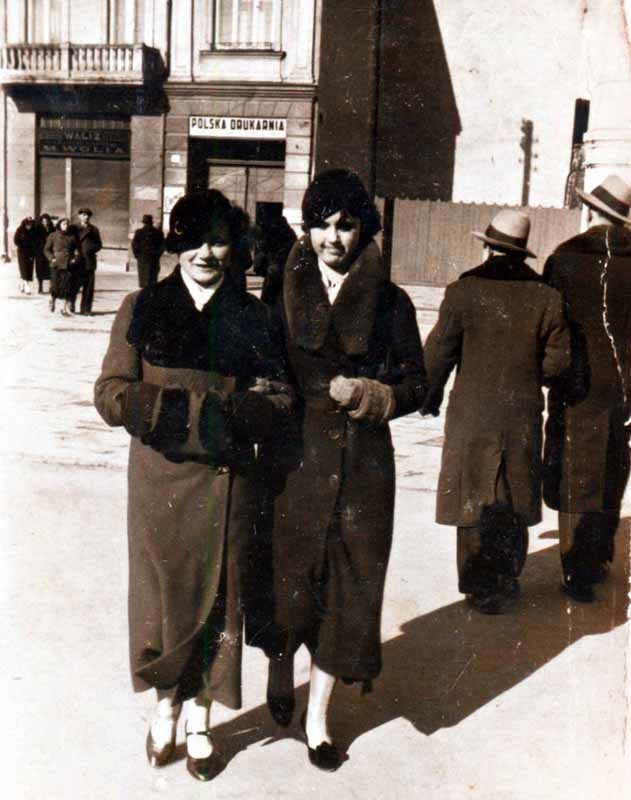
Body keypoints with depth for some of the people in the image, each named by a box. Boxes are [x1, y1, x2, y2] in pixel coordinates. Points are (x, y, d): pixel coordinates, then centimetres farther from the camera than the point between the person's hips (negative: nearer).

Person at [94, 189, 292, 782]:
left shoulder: (252, 316, 4)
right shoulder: (141, 309, 3)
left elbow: (278, 398, 0)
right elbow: (111, 394, -3)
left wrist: (226, 415, -20)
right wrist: (184, 410, -19)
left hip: (226, 480, 1)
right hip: (159, 478, 0)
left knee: (218, 598, 8)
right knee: (162, 594, 9)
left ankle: (199, 721, 27)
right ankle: (165, 706, 34)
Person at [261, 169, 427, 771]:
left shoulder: (391, 303, 2)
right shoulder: (283, 295, 1)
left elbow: (415, 384, 5)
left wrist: (367, 395, -12)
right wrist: (331, 388, -9)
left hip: (362, 464, 1)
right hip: (296, 457, 0)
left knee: (346, 587, 7)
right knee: (290, 573, 7)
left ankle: (317, 717, 26)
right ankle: (280, 666, 40)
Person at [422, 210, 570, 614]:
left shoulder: (464, 290, -10)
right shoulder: (547, 296, -4)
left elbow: (439, 350, -8)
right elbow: (558, 360, -2)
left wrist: (431, 396, 8)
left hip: (472, 415, -2)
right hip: (524, 417, 2)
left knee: (475, 502, 9)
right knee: (515, 504, 15)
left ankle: (482, 588, 15)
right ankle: (507, 584, 26)